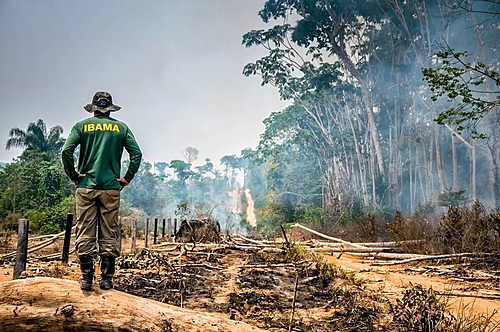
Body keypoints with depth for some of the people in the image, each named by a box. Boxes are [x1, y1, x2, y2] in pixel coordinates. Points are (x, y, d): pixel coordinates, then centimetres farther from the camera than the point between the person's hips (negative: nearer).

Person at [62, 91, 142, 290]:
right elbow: (137, 154, -2)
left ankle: (86, 278, 7)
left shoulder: (82, 126, 5)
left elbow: (66, 151, -7)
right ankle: (107, 278, 9)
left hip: (86, 187, 0)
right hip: (111, 188, 0)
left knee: (85, 233, 5)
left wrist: (73, 175, 3)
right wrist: (127, 178, 3)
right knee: (109, 234, 6)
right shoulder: (121, 128, 6)